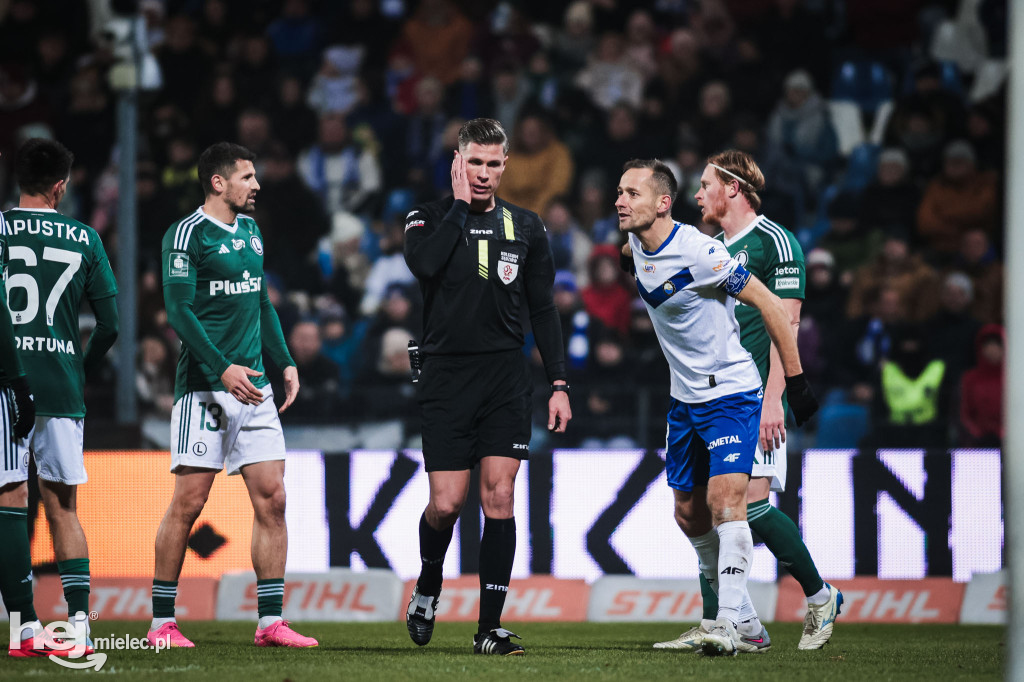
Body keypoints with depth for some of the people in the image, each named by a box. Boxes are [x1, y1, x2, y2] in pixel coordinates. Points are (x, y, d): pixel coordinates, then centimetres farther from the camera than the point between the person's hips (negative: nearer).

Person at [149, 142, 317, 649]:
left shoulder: (249, 230, 17)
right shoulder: (187, 234, -7)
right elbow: (179, 311, -14)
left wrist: (285, 362, 16)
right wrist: (223, 368, -22)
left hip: (251, 383, 7)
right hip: (204, 386, -7)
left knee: (271, 498, 0)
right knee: (189, 502, -6)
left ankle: (270, 621, 3)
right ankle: (161, 622, 1)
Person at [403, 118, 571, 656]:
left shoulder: (524, 227, 9)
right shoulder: (430, 218, 2)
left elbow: (542, 310, 13)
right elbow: (424, 263, -21)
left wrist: (559, 384, 6)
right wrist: (460, 204, -13)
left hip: (505, 377, 2)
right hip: (445, 375, -2)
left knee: (499, 499, -6)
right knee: (446, 502, -8)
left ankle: (489, 628, -3)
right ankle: (428, 586, 23)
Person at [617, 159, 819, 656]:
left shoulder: (699, 254, -23)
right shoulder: (638, 247, 0)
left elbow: (769, 305, -18)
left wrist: (795, 381, -16)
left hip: (731, 394, -8)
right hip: (685, 400, 8)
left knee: (725, 496, -22)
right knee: (690, 514, 8)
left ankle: (733, 623, -25)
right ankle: (745, 621, 17)